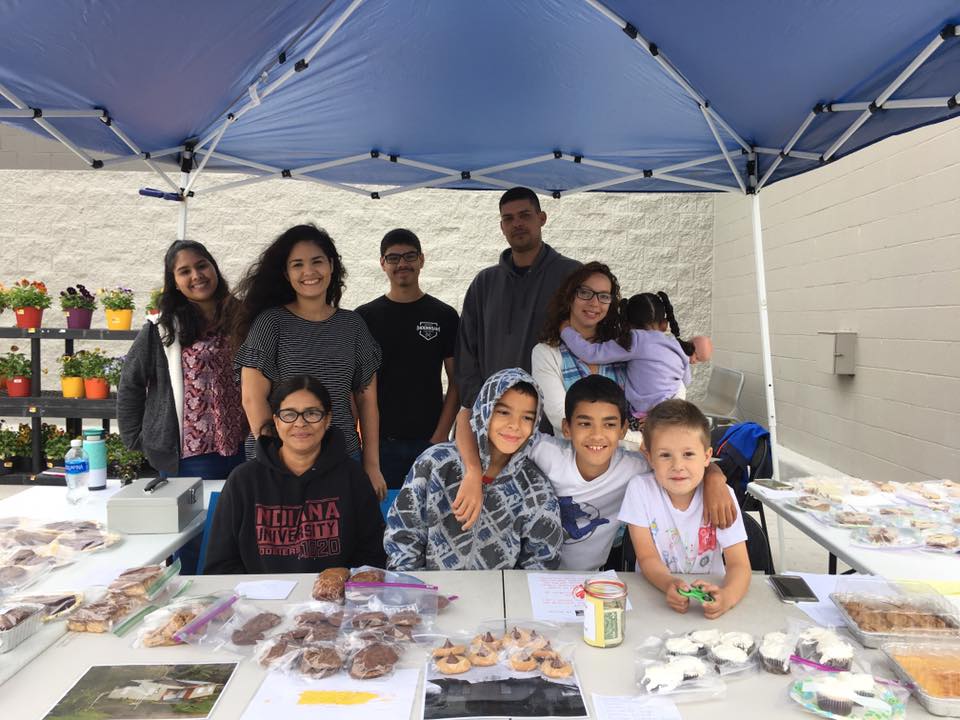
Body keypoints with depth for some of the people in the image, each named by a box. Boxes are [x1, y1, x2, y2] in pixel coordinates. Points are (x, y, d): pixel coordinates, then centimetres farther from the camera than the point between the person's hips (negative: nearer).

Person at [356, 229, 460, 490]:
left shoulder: (444, 316, 4)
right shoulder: (364, 317, 5)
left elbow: (456, 381, 4)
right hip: (379, 442, 0)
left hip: (429, 441, 0)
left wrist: (441, 435, -5)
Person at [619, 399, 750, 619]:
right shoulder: (640, 490, -11)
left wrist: (727, 596, -35)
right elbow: (647, 558, -10)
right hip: (654, 590, -1)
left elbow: (739, 564, -14)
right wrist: (669, 584, -32)